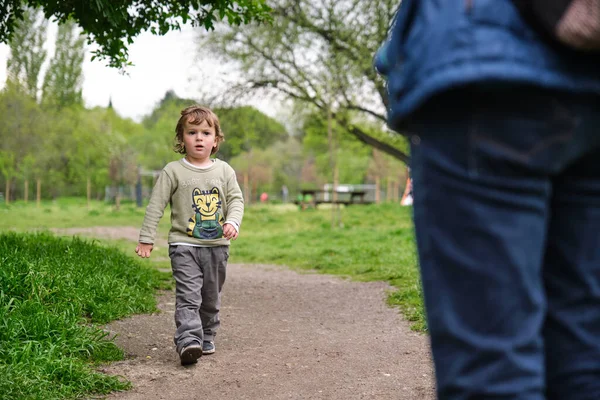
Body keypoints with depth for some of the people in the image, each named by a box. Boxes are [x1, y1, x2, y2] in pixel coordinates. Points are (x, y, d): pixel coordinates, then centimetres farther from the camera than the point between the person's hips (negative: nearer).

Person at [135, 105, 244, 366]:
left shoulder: (224, 171, 6)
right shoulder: (173, 171, -3)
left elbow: (236, 199, 6)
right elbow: (156, 205, -2)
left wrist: (233, 221, -14)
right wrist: (146, 238, -5)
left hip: (217, 245, 4)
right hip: (184, 245, -3)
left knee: (211, 297, 13)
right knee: (188, 295, -15)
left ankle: (207, 338, 28)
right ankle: (188, 340, -23)